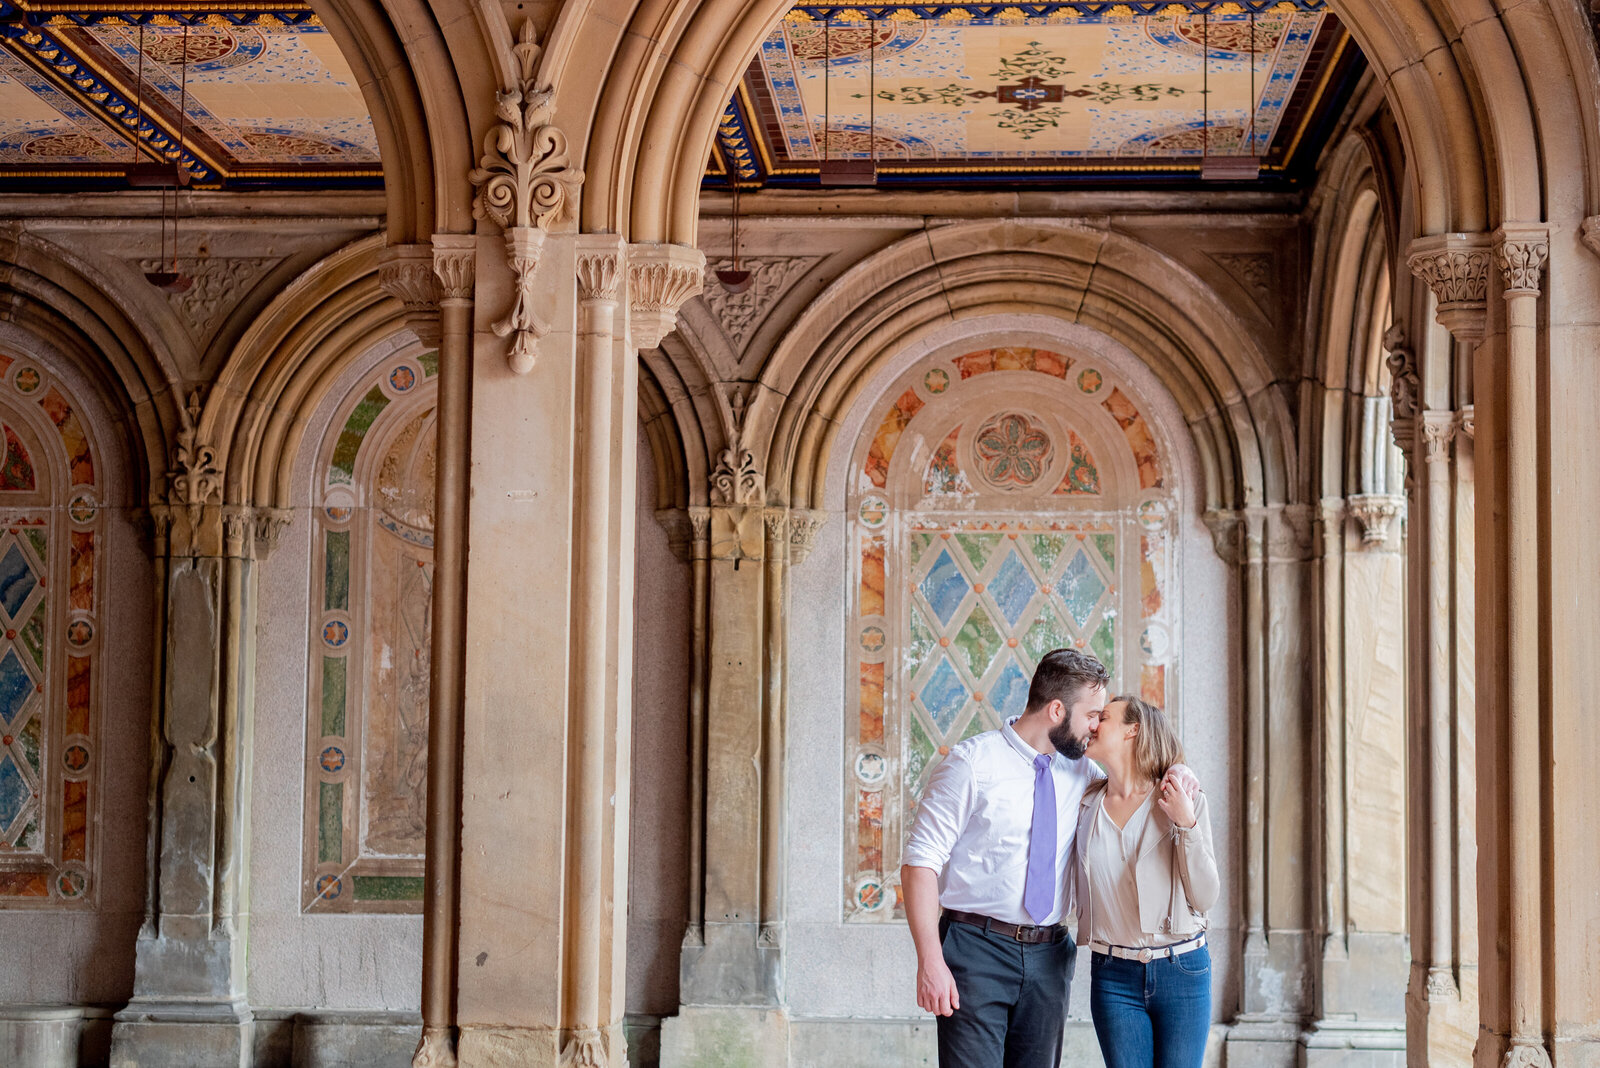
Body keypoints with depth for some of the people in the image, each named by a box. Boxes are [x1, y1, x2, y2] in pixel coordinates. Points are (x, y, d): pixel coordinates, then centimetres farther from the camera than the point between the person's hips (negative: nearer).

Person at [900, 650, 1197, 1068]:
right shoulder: (973, 762, -7)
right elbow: (920, 861, -10)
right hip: (978, 946, -5)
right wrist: (930, 962, -18)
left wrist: (1173, 776, 4)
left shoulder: (1079, 771, 10)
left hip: (1048, 955, 6)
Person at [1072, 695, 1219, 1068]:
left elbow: (1206, 897, -3)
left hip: (1181, 970, -2)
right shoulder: (1085, 804, 5)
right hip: (1114, 976, 2)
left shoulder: (1186, 803, -3)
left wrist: (1186, 824, -15)